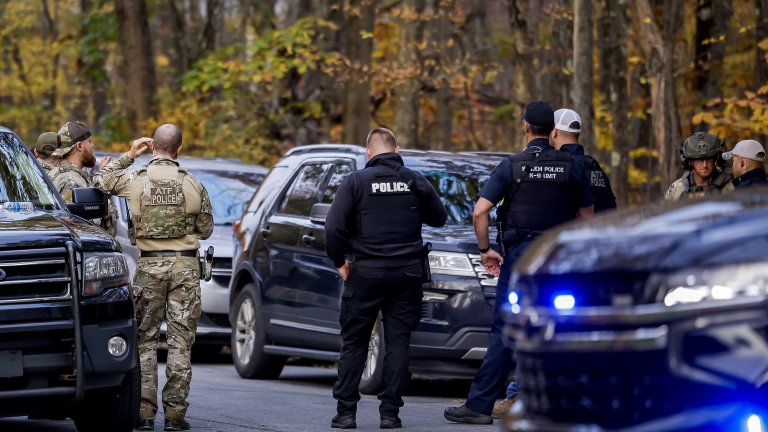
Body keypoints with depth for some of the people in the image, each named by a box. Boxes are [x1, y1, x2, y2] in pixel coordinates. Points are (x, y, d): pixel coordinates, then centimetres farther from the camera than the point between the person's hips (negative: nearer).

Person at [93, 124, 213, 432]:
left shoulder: (135, 179, -5)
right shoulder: (192, 185, -4)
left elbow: (101, 181, 13)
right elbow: (206, 229, 6)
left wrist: (129, 155, 15)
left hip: (150, 265, 0)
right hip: (185, 266, 0)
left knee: (145, 339, 8)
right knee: (181, 341, 3)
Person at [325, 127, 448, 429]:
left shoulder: (356, 182, -4)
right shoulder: (414, 181, 3)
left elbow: (334, 227, -11)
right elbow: (439, 218, 13)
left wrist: (340, 262, 2)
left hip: (366, 272, -2)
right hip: (408, 274, 2)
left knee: (354, 343, 7)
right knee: (398, 342, 5)